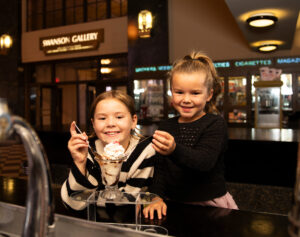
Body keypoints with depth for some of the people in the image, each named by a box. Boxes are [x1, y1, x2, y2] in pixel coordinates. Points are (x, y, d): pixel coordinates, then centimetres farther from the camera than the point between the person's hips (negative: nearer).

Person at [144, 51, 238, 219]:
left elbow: (204, 162, -22)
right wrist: (157, 197, -5)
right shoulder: (166, 127, 9)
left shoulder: (215, 124, -6)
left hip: (210, 205, -2)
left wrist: (174, 150, -39)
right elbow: (160, 168, 9)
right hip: (174, 204, 3)